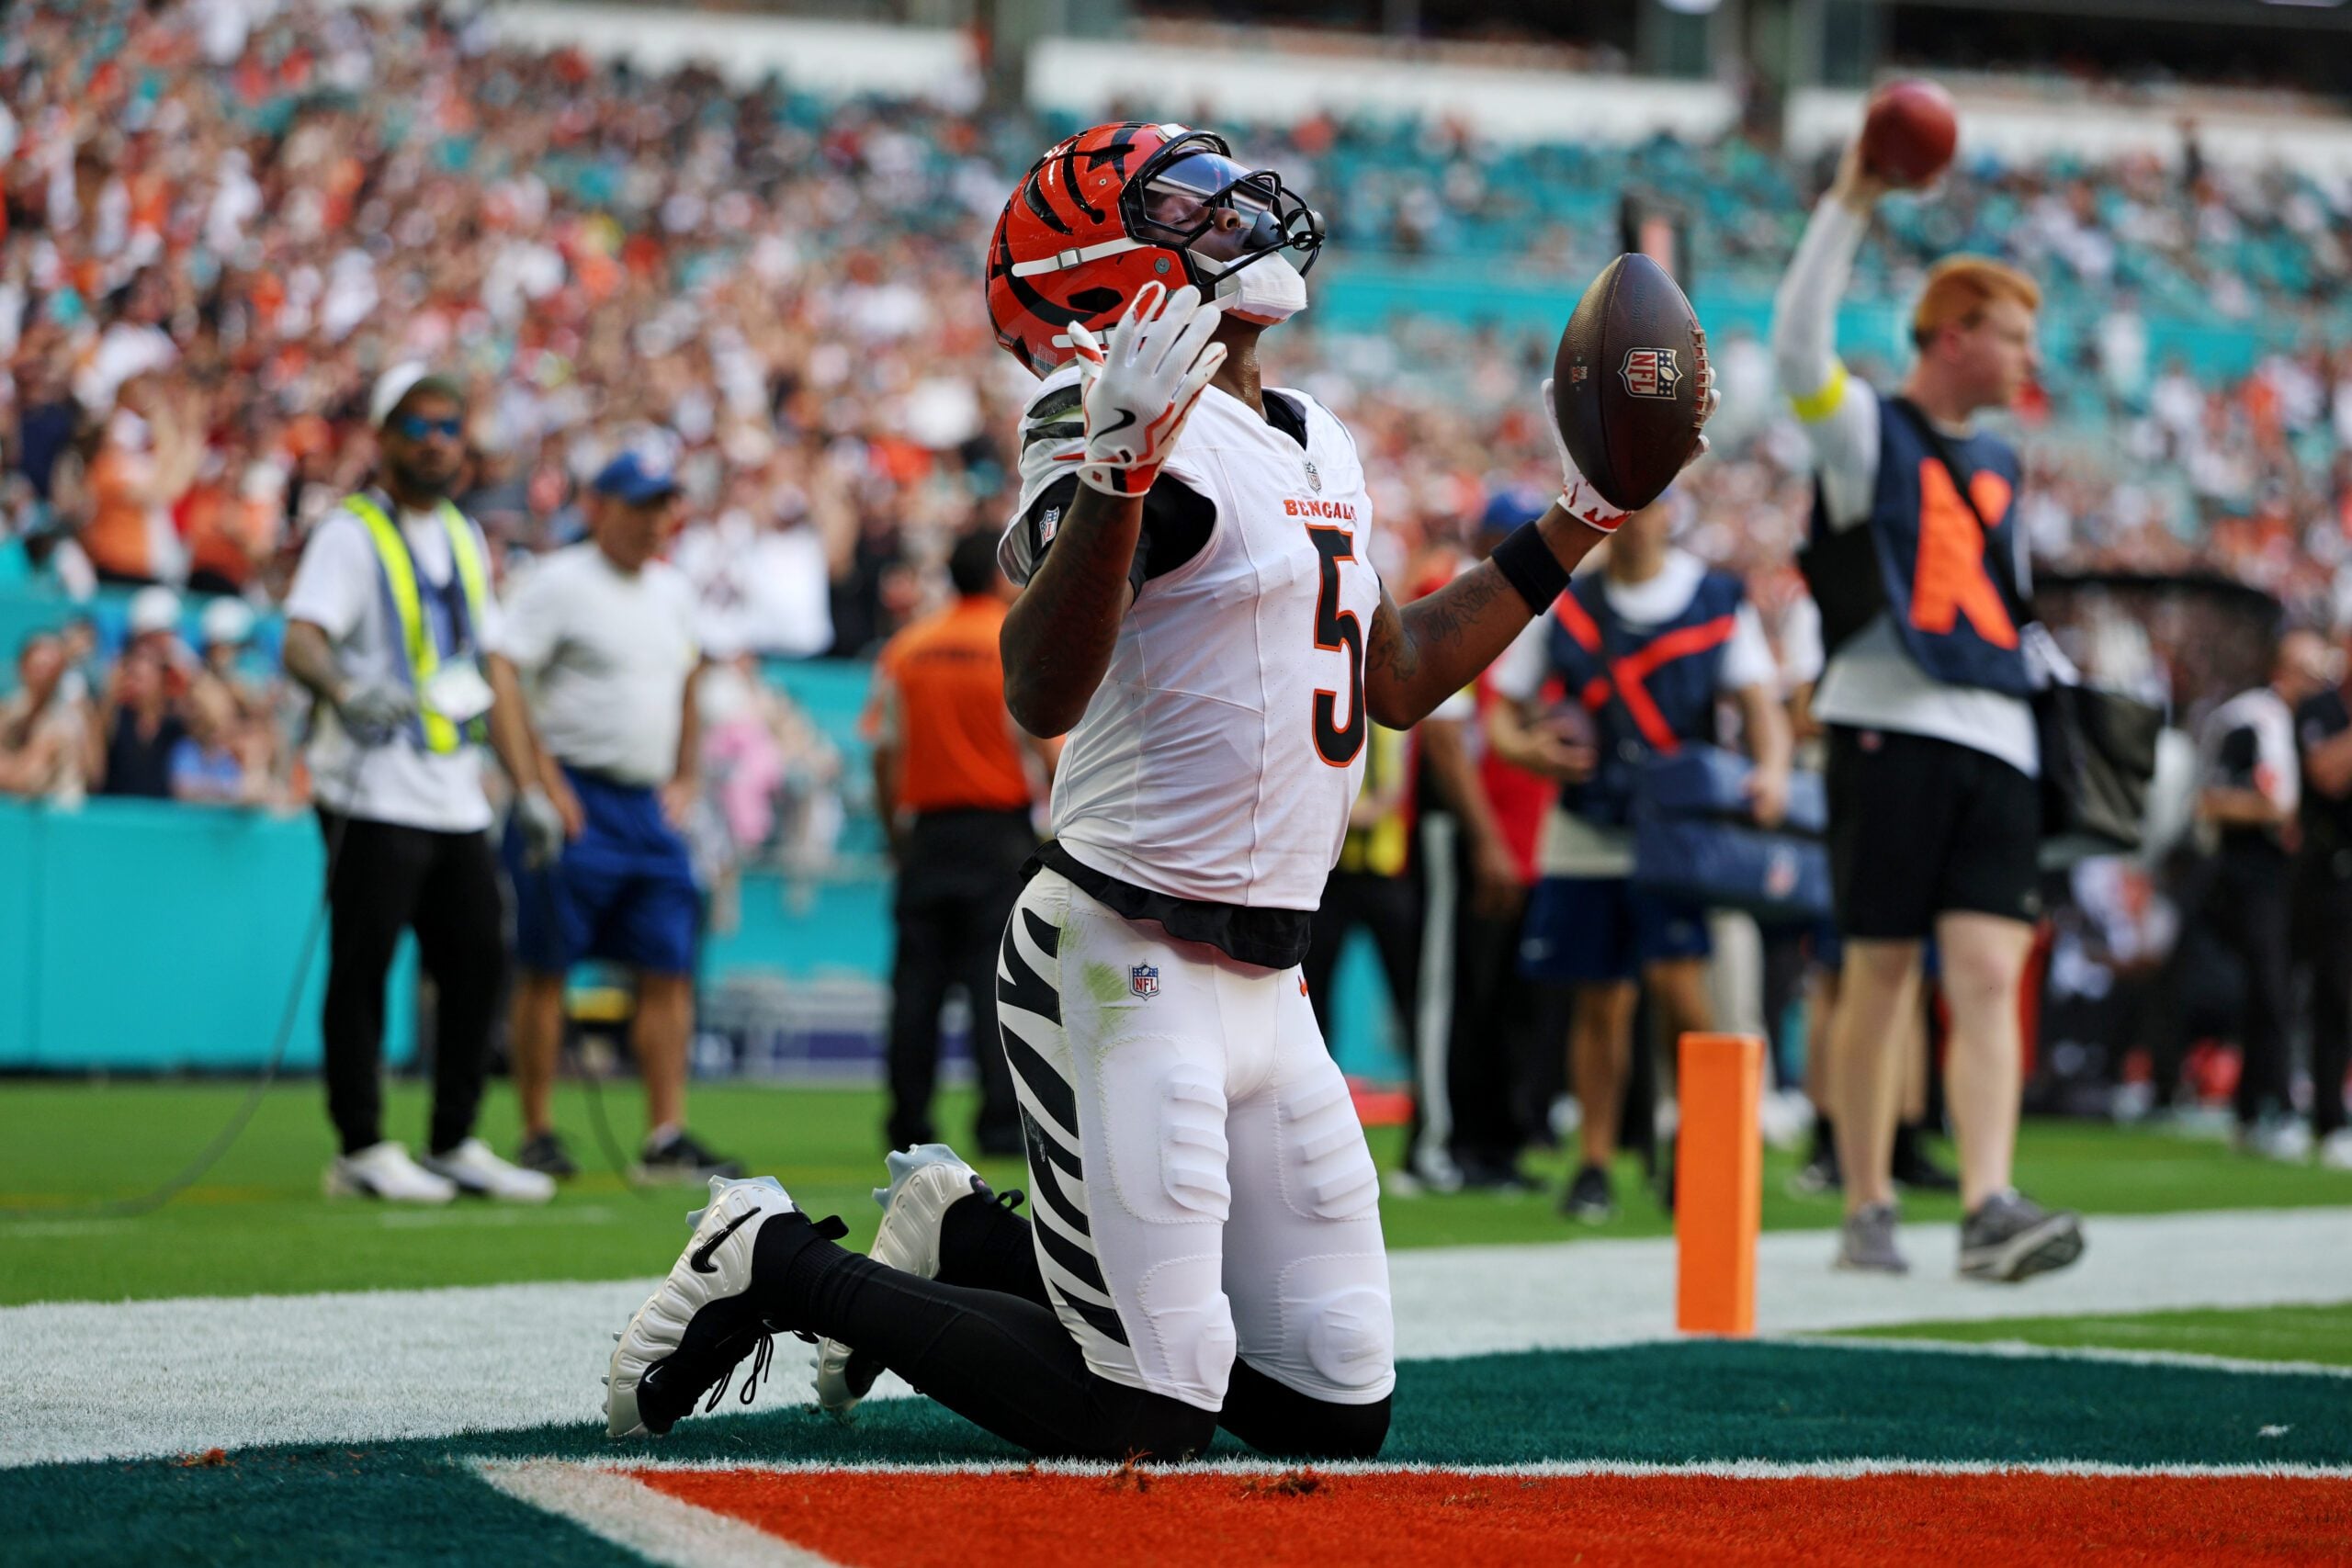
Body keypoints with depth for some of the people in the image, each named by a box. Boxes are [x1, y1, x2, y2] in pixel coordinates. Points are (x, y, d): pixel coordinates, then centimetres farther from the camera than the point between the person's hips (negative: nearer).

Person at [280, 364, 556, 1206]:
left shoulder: (464, 537, 18)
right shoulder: (351, 531, -5)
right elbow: (301, 639, -21)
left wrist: (528, 787, 18)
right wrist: (345, 691, -42)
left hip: (457, 801, 7)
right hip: (375, 796, -7)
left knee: (479, 960, 6)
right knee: (362, 969, -5)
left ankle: (454, 1145, 15)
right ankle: (361, 1150, 1)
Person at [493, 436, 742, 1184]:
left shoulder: (674, 590, 16)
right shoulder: (558, 582, -6)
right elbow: (500, 675, -14)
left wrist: (686, 779, 16)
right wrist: (544, 784, -17)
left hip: (651, 808, 7)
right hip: (575, 804, -7)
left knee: (669, 972, 0)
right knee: (545, 969, -3)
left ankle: (667, 1138, 0)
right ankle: (538, 1135, 2)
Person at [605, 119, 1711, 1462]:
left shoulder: (1318, 445, 15)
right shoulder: (1136, 422, -14)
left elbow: (1400, 680, 28)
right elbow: (1045, 697, -27)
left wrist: (1581, 520, 25)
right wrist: (1119, 465, -39)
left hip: (1266, 984, 9)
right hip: (1130, 968, -9)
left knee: (1341, 1414, 8)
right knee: (1146, 1423, -12)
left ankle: (970, 1244, 22)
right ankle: (781, 1268, 5)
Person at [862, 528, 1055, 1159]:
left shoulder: (904, 650, 7)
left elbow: (884, 756, 8)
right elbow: (1047, 748, -9)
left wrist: (895, 835, 17)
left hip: (927, 829, 4)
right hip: (1001, 831, -4)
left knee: (917, 983, 6)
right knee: (999, 981, -4)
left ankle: (908, 1124, 8)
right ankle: (1002, 1123, -9)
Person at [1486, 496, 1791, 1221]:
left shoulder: (1716, 601, 2)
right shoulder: (1565, 608, 7)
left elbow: (1758, 698, -5)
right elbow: (1503, 710, 11)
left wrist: (1770, 769, -25)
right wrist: (1526, 747, -12)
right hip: (1587, 832, 2)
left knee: (1675, 977, -16)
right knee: (1600, 999, 5)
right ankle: (1594, 1161, 15)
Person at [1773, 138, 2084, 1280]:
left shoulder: (1995, 464, 21)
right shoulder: (1868, 432, 2)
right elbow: (1798, 344, -17)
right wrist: (1851, 204, -19)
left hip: (1995, 738, 5)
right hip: (1892, 727, -5)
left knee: (1990, 977, -8)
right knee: (1880, 976, -1)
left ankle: (1990, 1208, -17)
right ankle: (1866, 1211, 8)